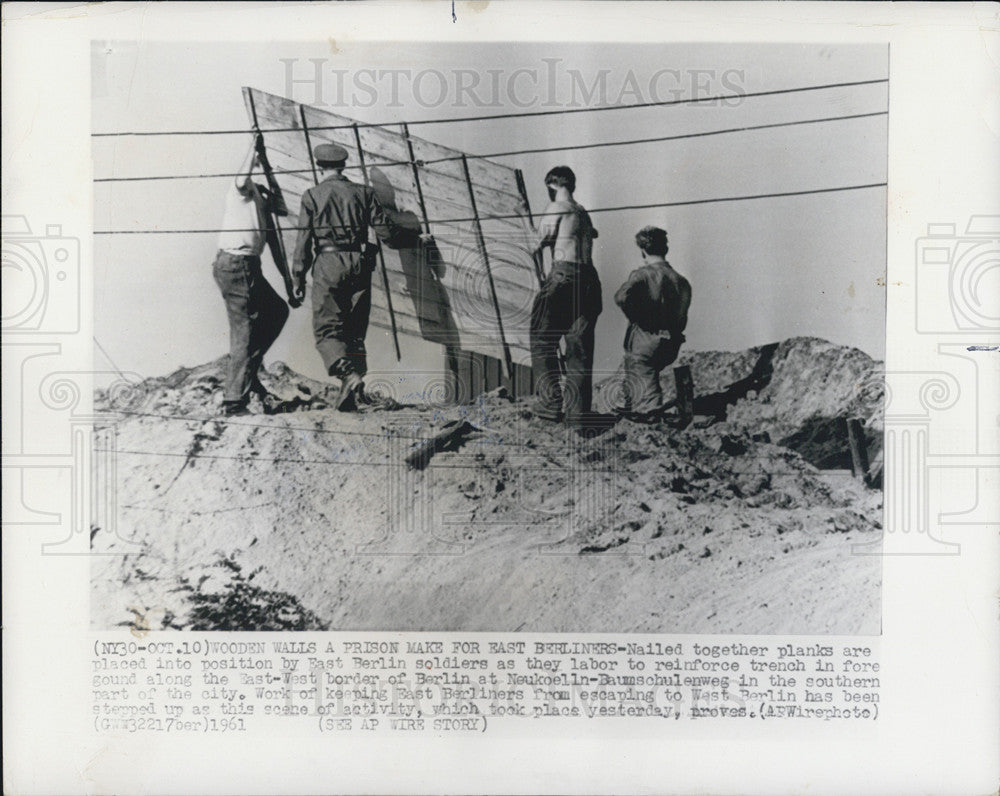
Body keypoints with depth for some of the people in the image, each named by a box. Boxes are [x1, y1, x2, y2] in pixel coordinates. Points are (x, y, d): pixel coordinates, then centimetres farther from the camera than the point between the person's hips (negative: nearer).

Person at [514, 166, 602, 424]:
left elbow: (536, 245, -1)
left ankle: (550, 403, -8)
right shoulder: (583, 212, 21)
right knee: (580, 347, 6)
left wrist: (525, 217, 11)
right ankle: (578, 409, 4)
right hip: (589, 280, 7)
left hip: (563, 275, -7)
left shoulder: (555, 208, 0)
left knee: (542, 341, 1)